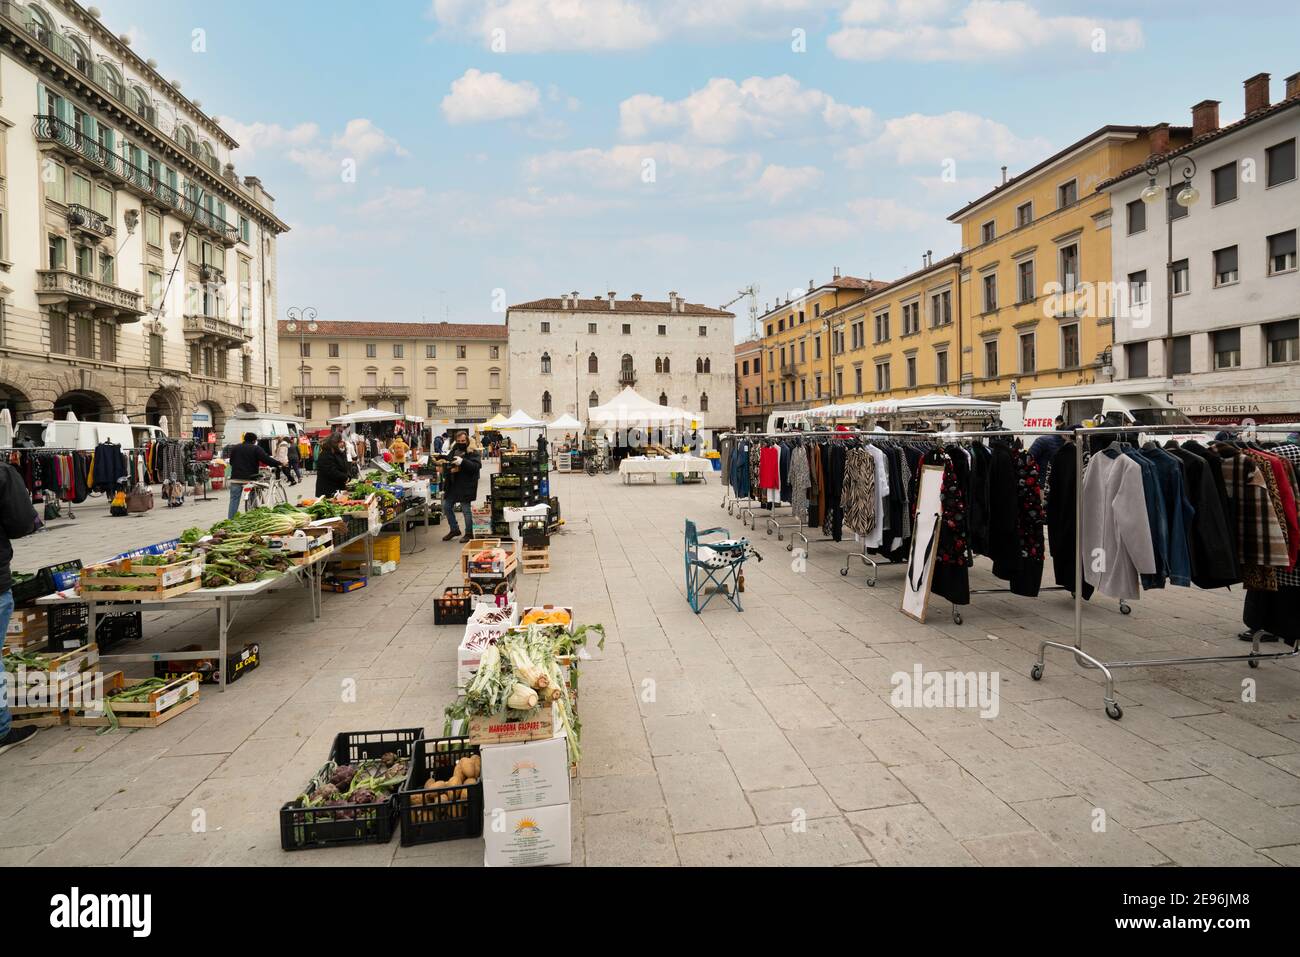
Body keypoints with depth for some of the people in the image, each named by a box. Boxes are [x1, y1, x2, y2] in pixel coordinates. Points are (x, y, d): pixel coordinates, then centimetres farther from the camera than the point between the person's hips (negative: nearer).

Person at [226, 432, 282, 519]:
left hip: (236, 478, 4)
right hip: (250, 478, -4)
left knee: (234, 500, 5)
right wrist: (278, 464, -6)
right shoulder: (256, 448, -3)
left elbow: (230, 461, 20)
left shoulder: (234, 448, 13)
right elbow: (266, 459, -12)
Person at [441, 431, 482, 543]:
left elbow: (477, 466, -21)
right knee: (446, 507, 12)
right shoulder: (453, 451, 10)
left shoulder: (474, 453, -7)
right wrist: (450, 469, -12)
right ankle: (454, 530, 29)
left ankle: (469, 533, 14)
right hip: (453, 485, 7)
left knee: (466, 509, -1)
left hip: (466, 486, -7)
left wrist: (462, 462, -33)